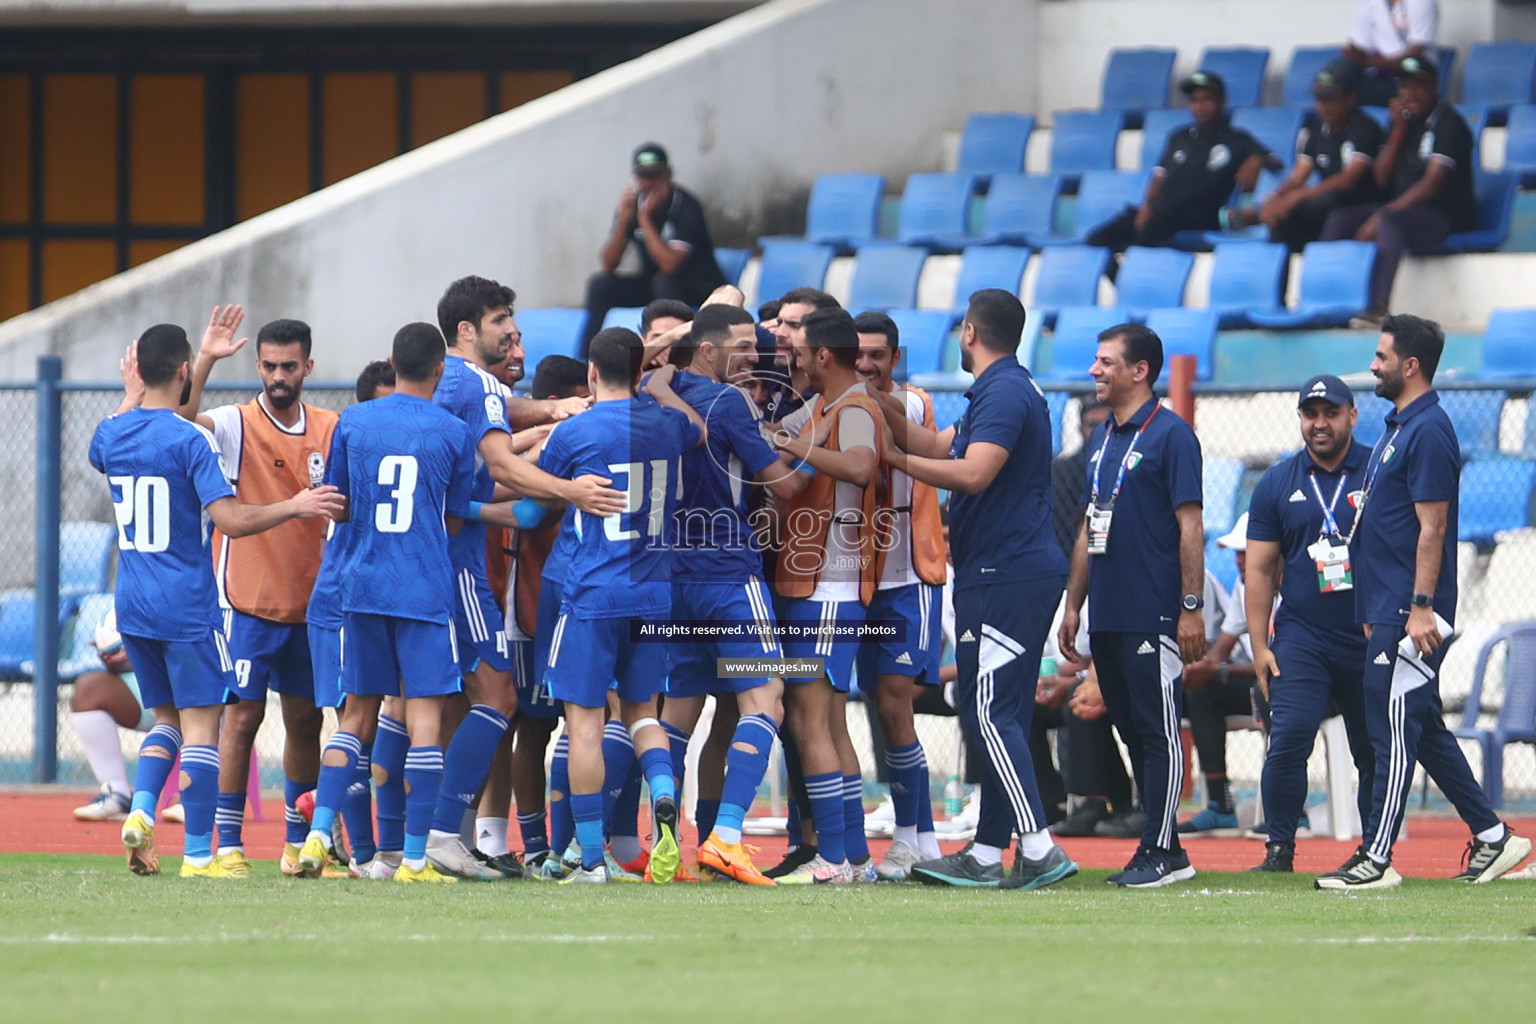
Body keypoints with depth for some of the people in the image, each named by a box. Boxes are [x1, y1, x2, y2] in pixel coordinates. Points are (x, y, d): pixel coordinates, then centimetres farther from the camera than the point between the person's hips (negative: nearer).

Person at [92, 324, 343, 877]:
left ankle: (140, 811, -3)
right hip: (186, 604, -6)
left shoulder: (113, 435, 5)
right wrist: (294, 507, -8)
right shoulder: (191, 439, -14)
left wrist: (131, 396, 41)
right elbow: (230, 519, -20)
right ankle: (198, 854, -4)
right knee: (201, 723, -2)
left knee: (167, 717, 19)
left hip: (132, 604, 6)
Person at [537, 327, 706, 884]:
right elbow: (700, 429, 30)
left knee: (584, 720, 0)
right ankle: (664, 797, -13)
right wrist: (663, 386, 42)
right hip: (655, 593, 4)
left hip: (593, 593, -4)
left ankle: (591, 859, -1)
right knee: (641, 710, 17)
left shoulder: (573, 433, -7)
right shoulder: (666, 424, 5)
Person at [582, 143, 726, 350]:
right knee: (600, 284, -13)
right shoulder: (632, 204, -4)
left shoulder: (685, 207, -20)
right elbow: (608, 264, -9)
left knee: (665, 281, -36)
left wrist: (645, 219, -29)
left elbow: (669, 265, -31)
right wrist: (624, 219, -23)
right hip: (651, 286, 6)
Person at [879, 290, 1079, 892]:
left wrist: (899, 460, -12)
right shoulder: (1004, 390, 19)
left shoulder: (1004, 392, -13)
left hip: (1006, 577, -11)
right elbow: (941, 447, 22)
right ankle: (987, 854, 14)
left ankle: (1038, 849, -18)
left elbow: (973, 474, -23)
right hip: (1010, 575, 11)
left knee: (991, 714, -13)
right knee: (993, 715, 12)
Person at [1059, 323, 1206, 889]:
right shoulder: (1103, 438, 17)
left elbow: (1190, 524, -11)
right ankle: (1162, 848, 15)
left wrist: (1192, 608, -16)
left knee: (1158, 730, -6)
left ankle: (1161, 852, -5)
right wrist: (1073, 604, 19)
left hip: (1152, 616, -9)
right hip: (1106, 617, 9)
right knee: (1132, 731, 10)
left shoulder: (1170, 435, -7)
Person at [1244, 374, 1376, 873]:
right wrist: (1259, 645, 2)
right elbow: (1260, 570, 10)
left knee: (1375, 753, 4)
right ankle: (1279, 850, -9)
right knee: (1289, 738, -15)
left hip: (1373, 641, -1)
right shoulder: (1277, 483, 8)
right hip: (1302, 638, 1)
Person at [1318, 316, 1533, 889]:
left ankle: (1377, 858, -9)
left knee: (1395, 728, -9)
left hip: (1411, 615, -11)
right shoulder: (1399, 427, 17)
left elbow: (1431, 527, -18)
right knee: (1425, 728, 13)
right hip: (1389, 610, 11)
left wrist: (1422, 609, -23)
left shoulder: (1429, 432, -13)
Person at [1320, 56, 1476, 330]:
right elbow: (1382, 179, 8)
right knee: (1340, 219, -10)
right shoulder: (1405, 120, 13)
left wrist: (1381, 216, -25)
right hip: (1402, 209, 8)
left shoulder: (1449, 125, -10)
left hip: (1446, 217, -8)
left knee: (1390, 220, -37)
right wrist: (1398, 131, -4)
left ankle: (1379, 309, -46)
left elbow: (1432, 183, -20)